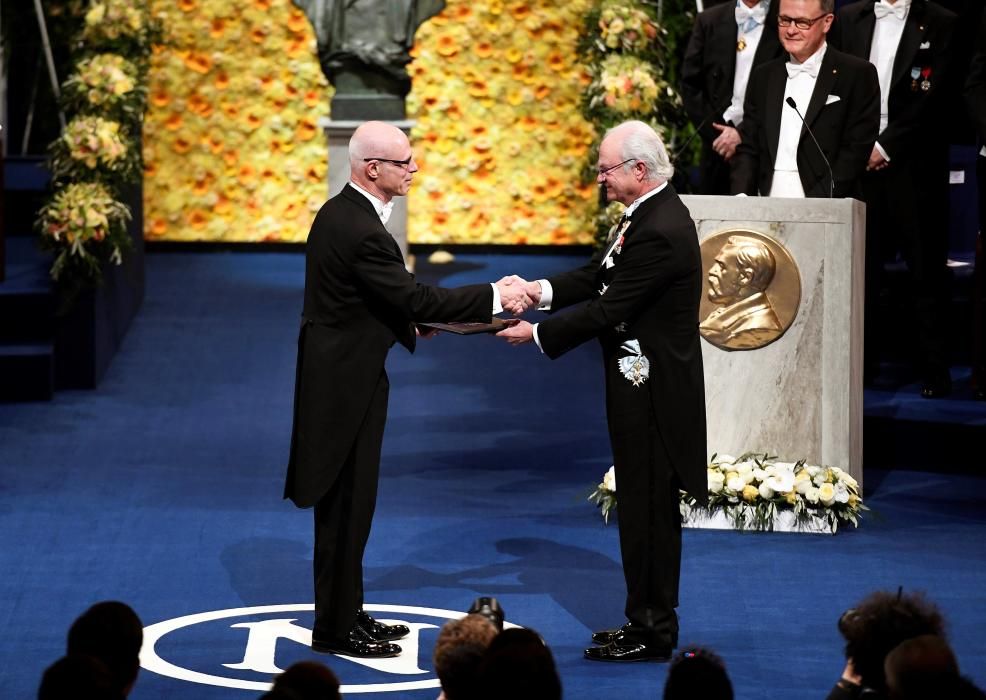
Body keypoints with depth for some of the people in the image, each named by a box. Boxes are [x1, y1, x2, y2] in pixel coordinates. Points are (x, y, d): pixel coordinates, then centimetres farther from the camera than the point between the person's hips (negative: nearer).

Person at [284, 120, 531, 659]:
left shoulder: (341, 212, 8)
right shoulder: (360, 231, -24)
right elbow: (416, 298, -23)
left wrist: (411, 322, 6)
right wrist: (493, 297, -17)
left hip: (341, 375, 10)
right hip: (346, 382, -10)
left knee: (349, 503, 17)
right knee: (346, 505, -2)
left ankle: (346, 613, 26)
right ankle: (335, 629, 5)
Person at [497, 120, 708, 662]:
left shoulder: (661, 232, -23)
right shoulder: (649, 213, 9)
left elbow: (608, 310, -22)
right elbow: (599, 275, 13)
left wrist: (538, 334, -14)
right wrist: (543, 291, -1)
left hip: (653, 391, -10)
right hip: (642, 381, 10)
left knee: (647, 509, -2)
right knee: (647, 507, 16)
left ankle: (651, 632, 5)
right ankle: (649, 621, 24)